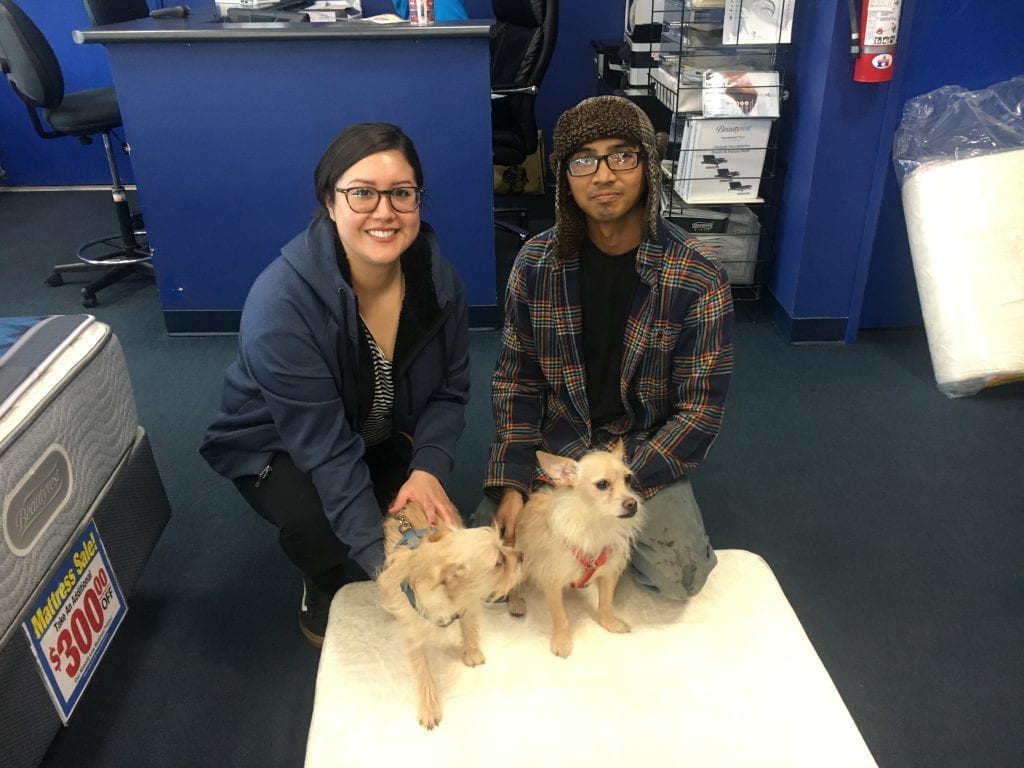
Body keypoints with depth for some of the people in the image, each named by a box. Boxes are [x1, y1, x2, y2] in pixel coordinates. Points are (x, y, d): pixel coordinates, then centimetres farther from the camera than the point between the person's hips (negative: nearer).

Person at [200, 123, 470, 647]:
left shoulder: (436, 277, -18)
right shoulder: (280, 303, -34)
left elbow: (449, 390, -10)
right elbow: (324, 447, -36)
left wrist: (429, 469, -29)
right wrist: (384, 561, -40)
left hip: (383, 436, 4)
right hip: (279, 445, -4)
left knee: (426, 514, -17)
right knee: (320, 527, -30)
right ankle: (326, 595, 7)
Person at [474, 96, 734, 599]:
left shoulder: (699, 282, -15)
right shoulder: (536, 262, -7)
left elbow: (700, 410, -12)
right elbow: (515, 380, -2)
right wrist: (512, 483, -13)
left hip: (646, 454, -1)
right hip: (552, 449, 2)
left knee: (678, 578, -23)